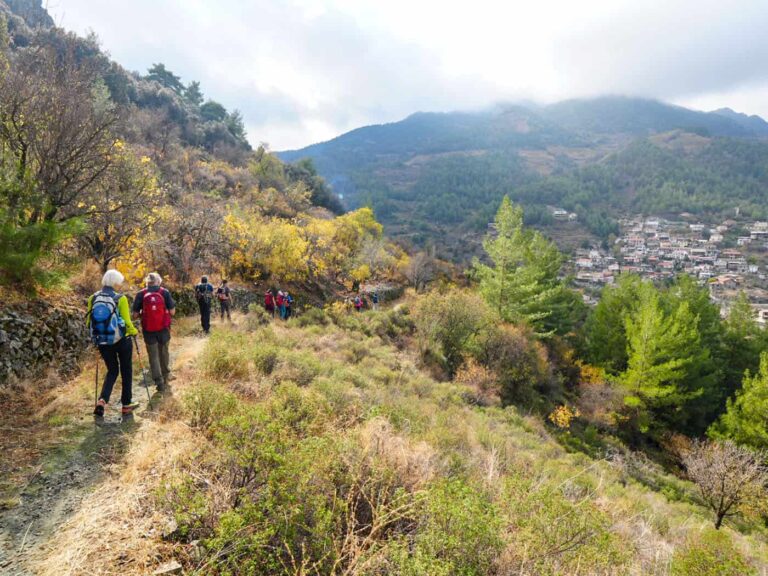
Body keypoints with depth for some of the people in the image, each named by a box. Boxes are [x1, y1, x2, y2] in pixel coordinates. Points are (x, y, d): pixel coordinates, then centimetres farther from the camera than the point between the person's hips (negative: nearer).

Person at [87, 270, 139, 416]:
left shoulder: (93, 298, -1)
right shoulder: (120, 299, -13)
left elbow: (88, 321, 2)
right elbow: (127, 322, -14)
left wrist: (96, 334, 20)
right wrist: (134, 331, 6)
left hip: (102, 342, 4)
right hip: (121, 340, -4)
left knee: (112, 371, 19)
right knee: (126, 371, 14)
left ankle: (102, 400, -1)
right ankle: (127, 404, 21)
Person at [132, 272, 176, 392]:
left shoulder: (141, 294, -4)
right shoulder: (165, 292, -4)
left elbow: (135, 315, -4)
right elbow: (172, 311, -5)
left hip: (148, 330, -1)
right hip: (163, 329, 1)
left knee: (153, 356, 8)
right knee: (164, 353, 19)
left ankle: (159, 382, 5)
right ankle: (166, 376, 33)